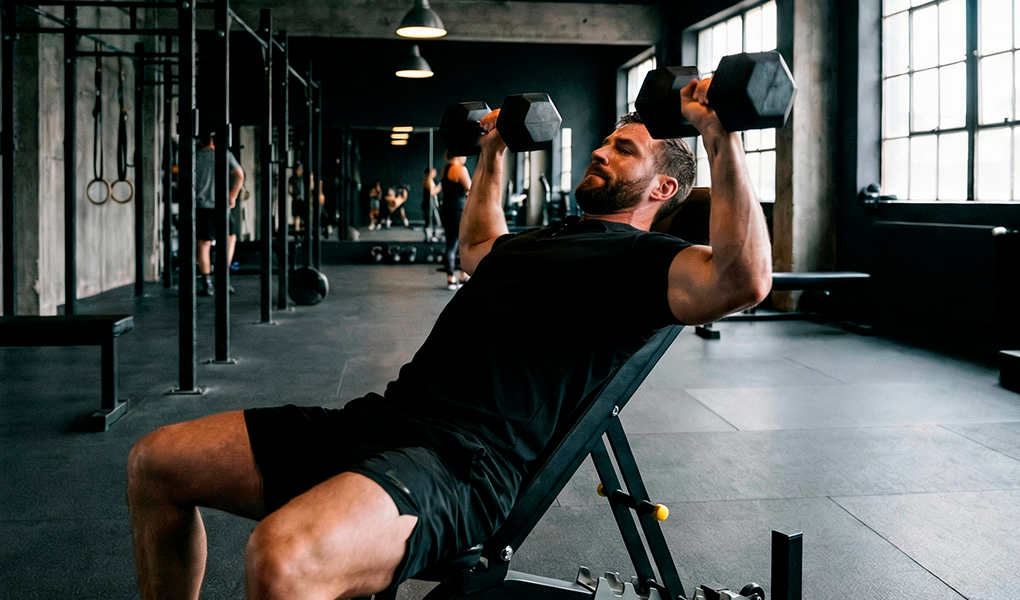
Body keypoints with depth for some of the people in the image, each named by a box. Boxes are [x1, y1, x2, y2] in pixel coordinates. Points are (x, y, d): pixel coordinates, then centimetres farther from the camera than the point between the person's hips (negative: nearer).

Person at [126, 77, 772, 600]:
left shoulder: (643, 259, 3)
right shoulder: (544, 237, 29)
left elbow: (742, 280, -19)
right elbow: (479, 247, 51)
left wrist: (721, 136, -18)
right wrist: (493, 154, 51)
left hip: (466, 459, -9)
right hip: (386, 416, 10)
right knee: (155, 463, 6)